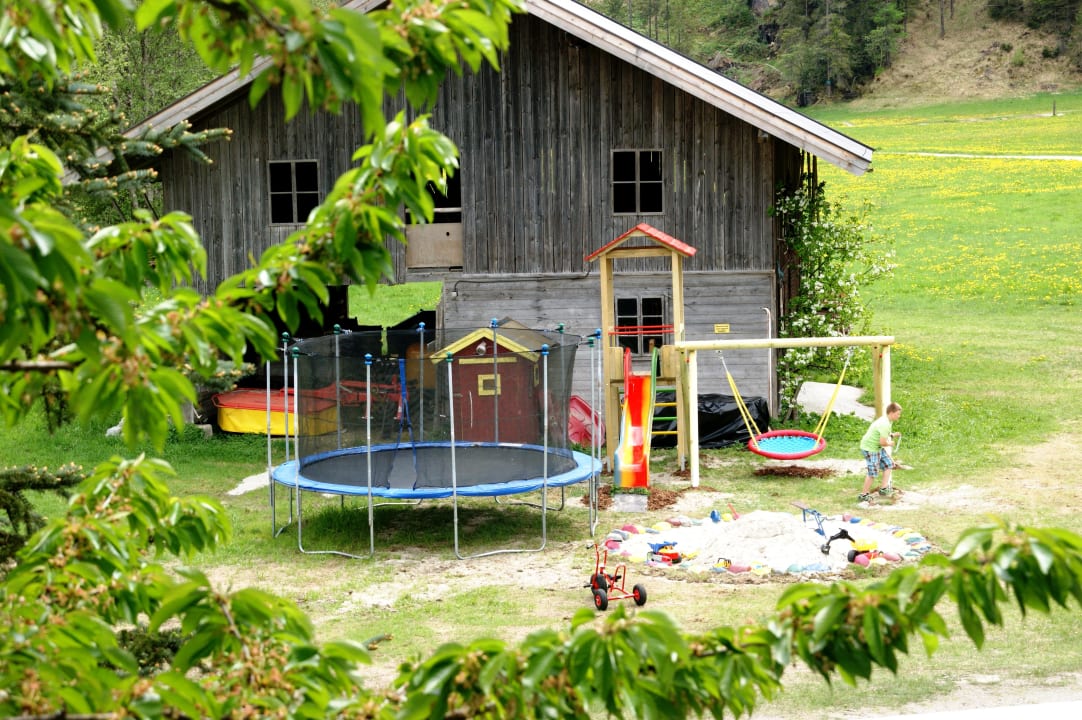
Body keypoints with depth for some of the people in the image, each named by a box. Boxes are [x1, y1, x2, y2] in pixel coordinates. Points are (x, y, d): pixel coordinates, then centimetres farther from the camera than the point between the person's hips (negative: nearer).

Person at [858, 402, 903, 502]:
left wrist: (892, 435, 3)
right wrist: (890, 443, -7)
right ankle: (863, 495, 5)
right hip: (870, 449, -10)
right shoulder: (885, 424, -26)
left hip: (877, 448, 10)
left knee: (888, 464, 14)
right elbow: (883, 442, -28)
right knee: (873, 473, -6)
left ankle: (883, 488, 18)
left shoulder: (887, 421, 6)